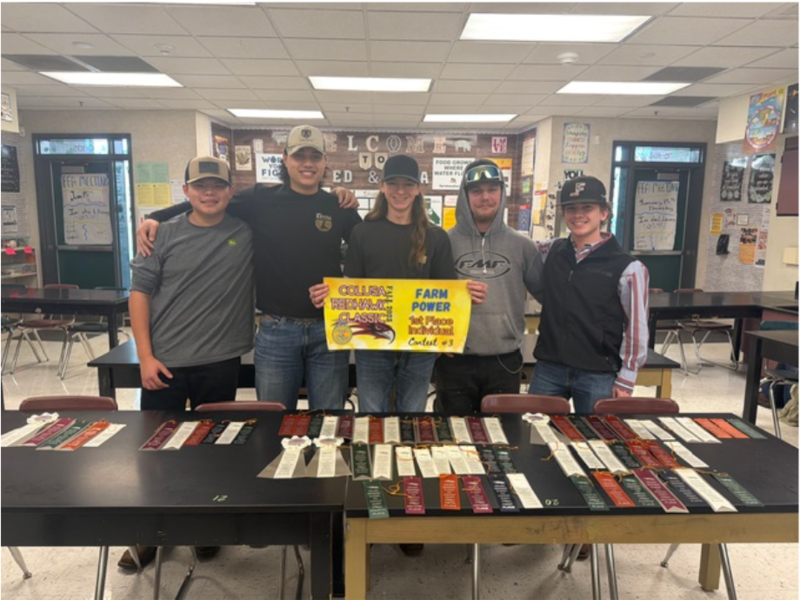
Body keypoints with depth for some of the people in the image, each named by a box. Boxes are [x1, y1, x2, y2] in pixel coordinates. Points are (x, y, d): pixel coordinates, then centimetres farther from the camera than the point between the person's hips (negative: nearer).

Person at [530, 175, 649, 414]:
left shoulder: (627, 267, -7)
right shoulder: (549, 252, 3)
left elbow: (636, 329, -3)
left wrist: (625, 381, -4)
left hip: (597, 376, -3)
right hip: (548, 369, 3)